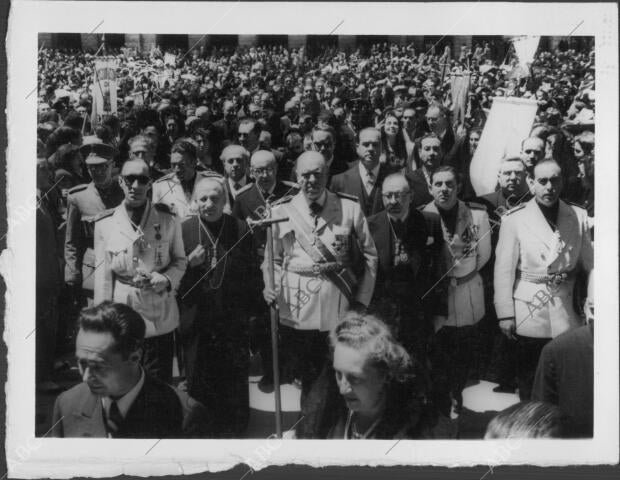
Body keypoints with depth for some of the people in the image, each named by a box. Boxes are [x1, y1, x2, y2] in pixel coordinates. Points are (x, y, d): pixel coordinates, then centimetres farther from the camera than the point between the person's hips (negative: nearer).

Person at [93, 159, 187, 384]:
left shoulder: (168, 219, 0)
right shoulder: (105, 223, 0)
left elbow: (180, 260, 10)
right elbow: (102, 275, 3)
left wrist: (167, 279, -11)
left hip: (160, 317, 0)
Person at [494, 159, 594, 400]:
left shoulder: (579, 216, 3)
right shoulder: (515, 219, -6)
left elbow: (590, 264, 6)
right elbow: (504, 270, -5)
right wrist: (505, 314, -6)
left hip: (567, 315, 2)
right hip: (529, 316, -2)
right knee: (528, 380, 11)